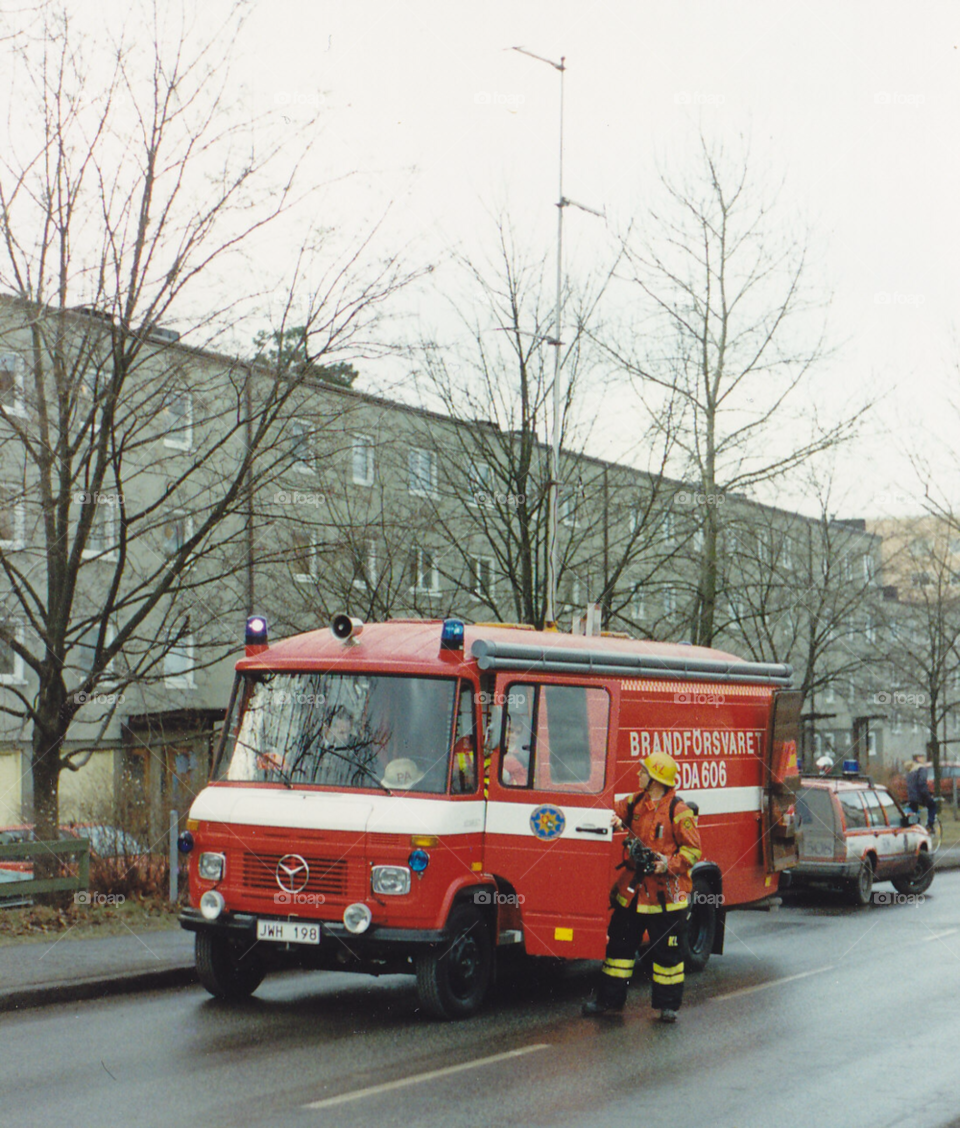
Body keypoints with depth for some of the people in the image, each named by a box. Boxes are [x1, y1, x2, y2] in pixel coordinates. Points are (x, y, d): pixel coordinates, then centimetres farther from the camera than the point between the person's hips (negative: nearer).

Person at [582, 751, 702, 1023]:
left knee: (667, 950, 3)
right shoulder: (637, 802, 8)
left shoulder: (679, 811, -11)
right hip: (633, 889, 7)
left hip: (665, 893, -6)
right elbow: (619, 811, 25)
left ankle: (668, 1004, 15)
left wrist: (670, 864, -24)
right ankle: (610, 999, 20)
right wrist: (617, 821, 1)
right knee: (619, 944, 11)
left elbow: (692, 849, -10)